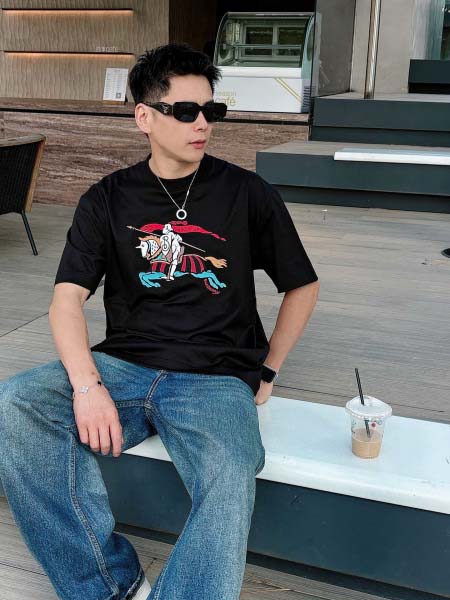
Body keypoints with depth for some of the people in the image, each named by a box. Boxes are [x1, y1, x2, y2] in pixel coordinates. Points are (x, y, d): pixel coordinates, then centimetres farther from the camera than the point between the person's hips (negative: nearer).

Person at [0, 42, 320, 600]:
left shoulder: (247, 193, 6)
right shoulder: (108, 199, 8)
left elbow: (302, 285, 15)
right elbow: (67, 299, -1)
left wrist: (266, 371, 9)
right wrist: (87, 384, -18)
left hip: (216, 380, -2)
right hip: (124, 366, 2)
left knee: (230, 488, -34)